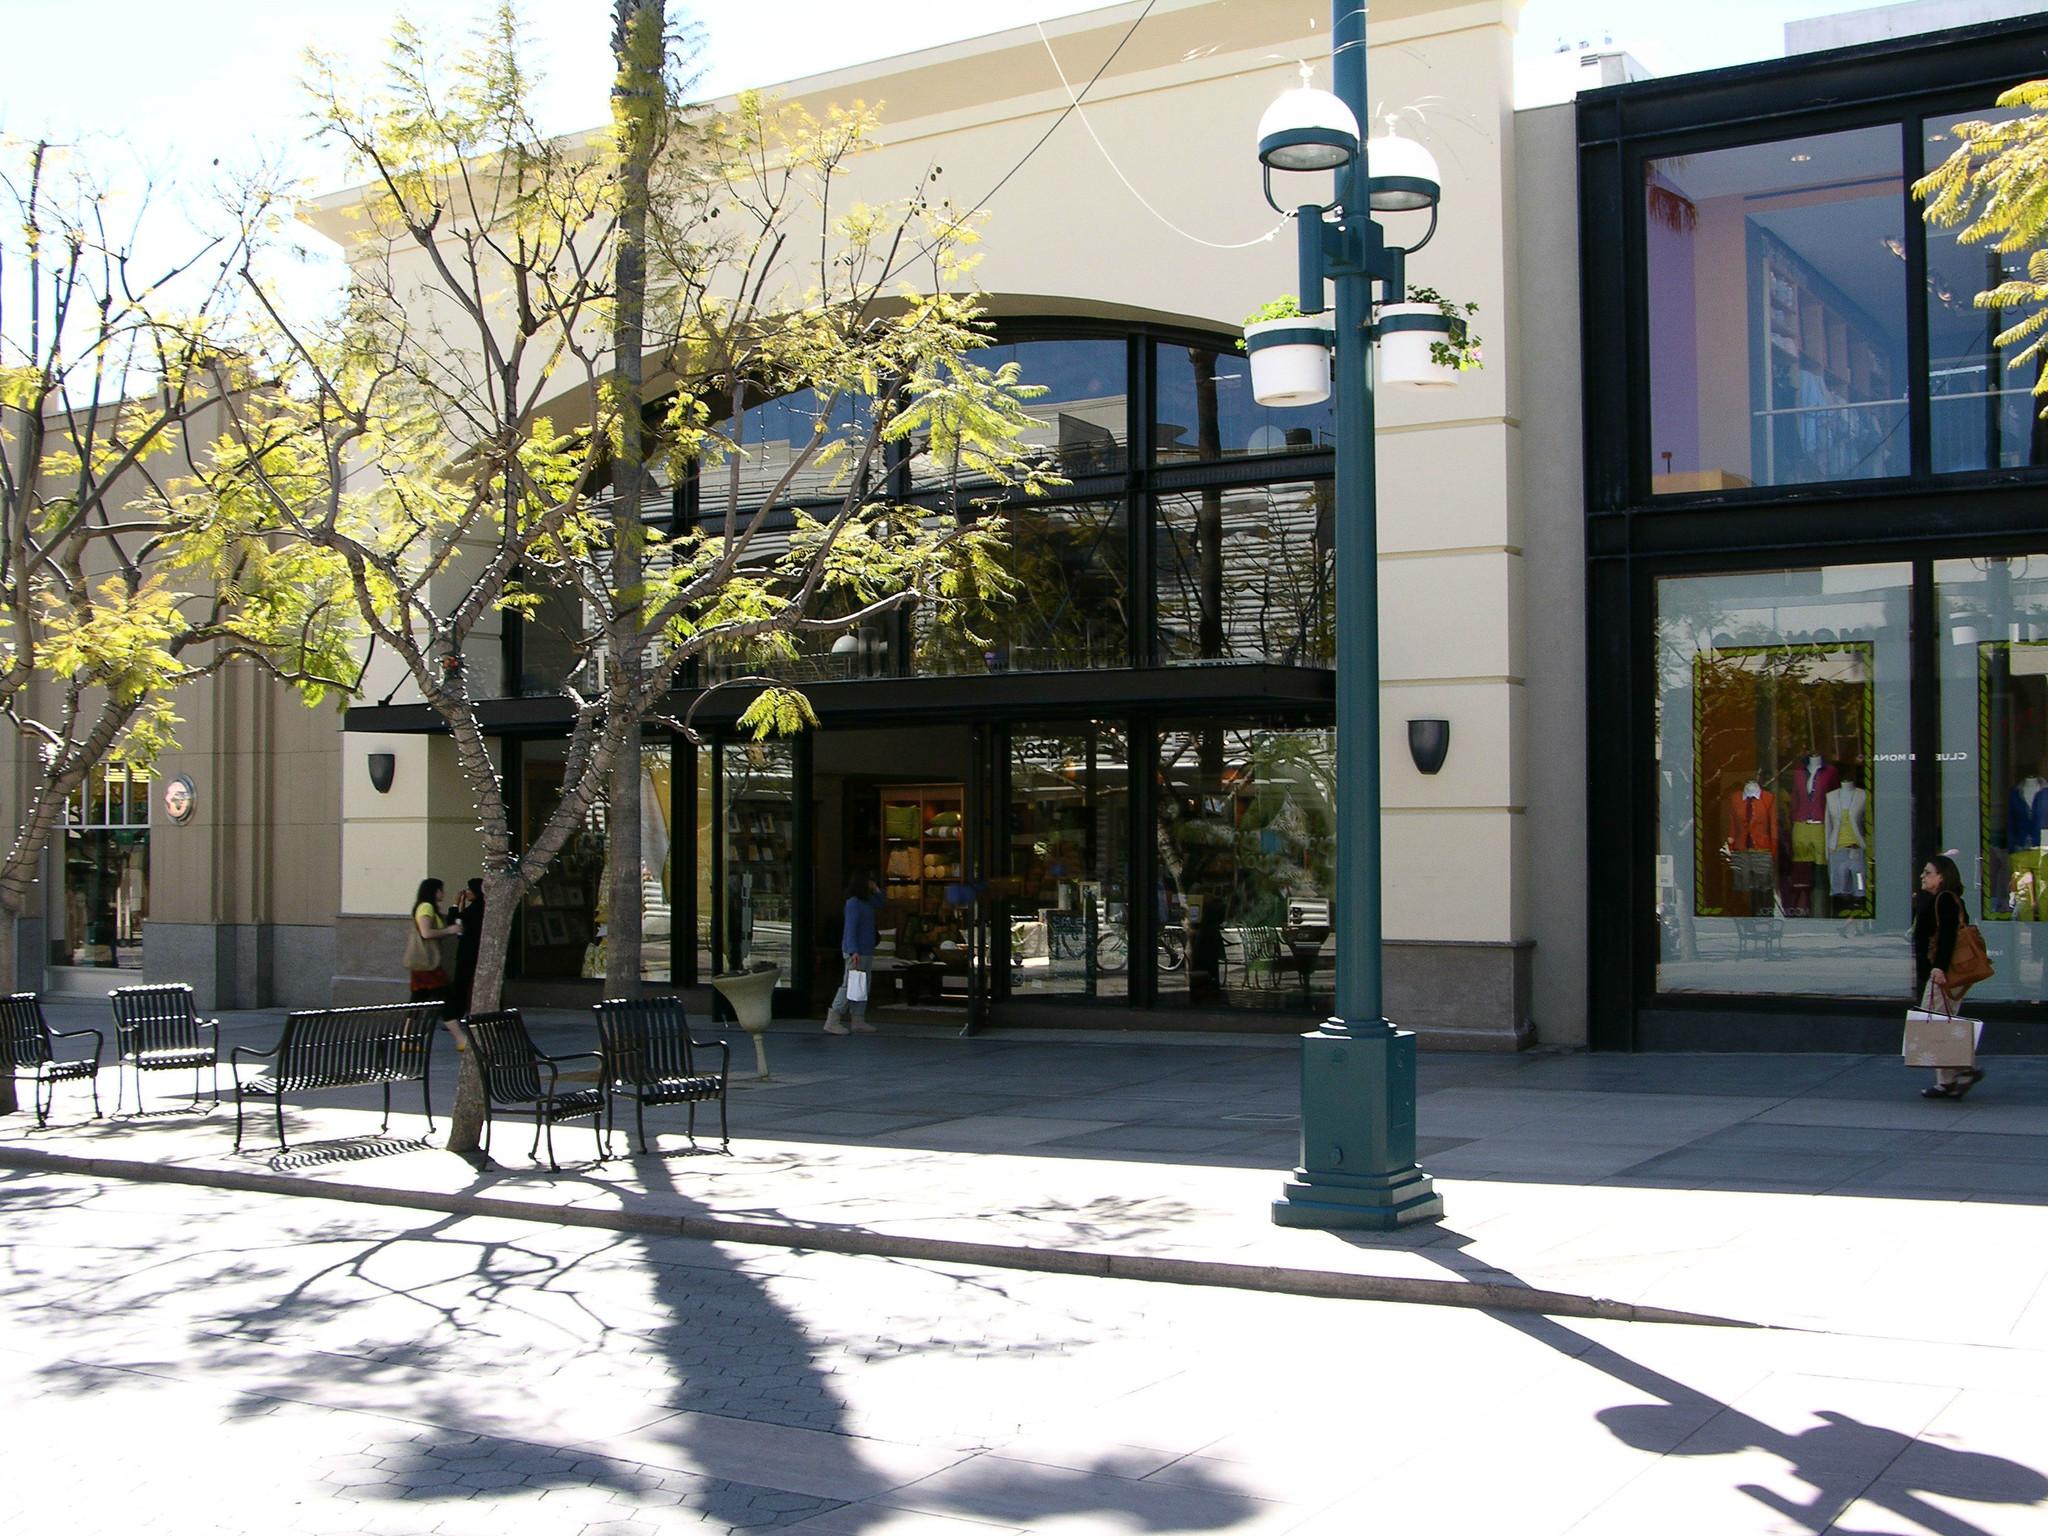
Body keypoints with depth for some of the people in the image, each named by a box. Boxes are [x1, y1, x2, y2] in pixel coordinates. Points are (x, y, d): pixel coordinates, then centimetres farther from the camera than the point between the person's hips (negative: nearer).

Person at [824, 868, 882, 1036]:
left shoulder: (866, 901, 12)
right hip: (856, 952, -10)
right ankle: (832, 1022, -5)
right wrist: (853, 951, -27)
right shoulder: (854, 903, -15)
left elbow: (879, 902, 31)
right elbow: (850, 928, -20)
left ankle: (858, 1021, 19)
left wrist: (877, 889, 11)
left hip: (866, 951, 10)